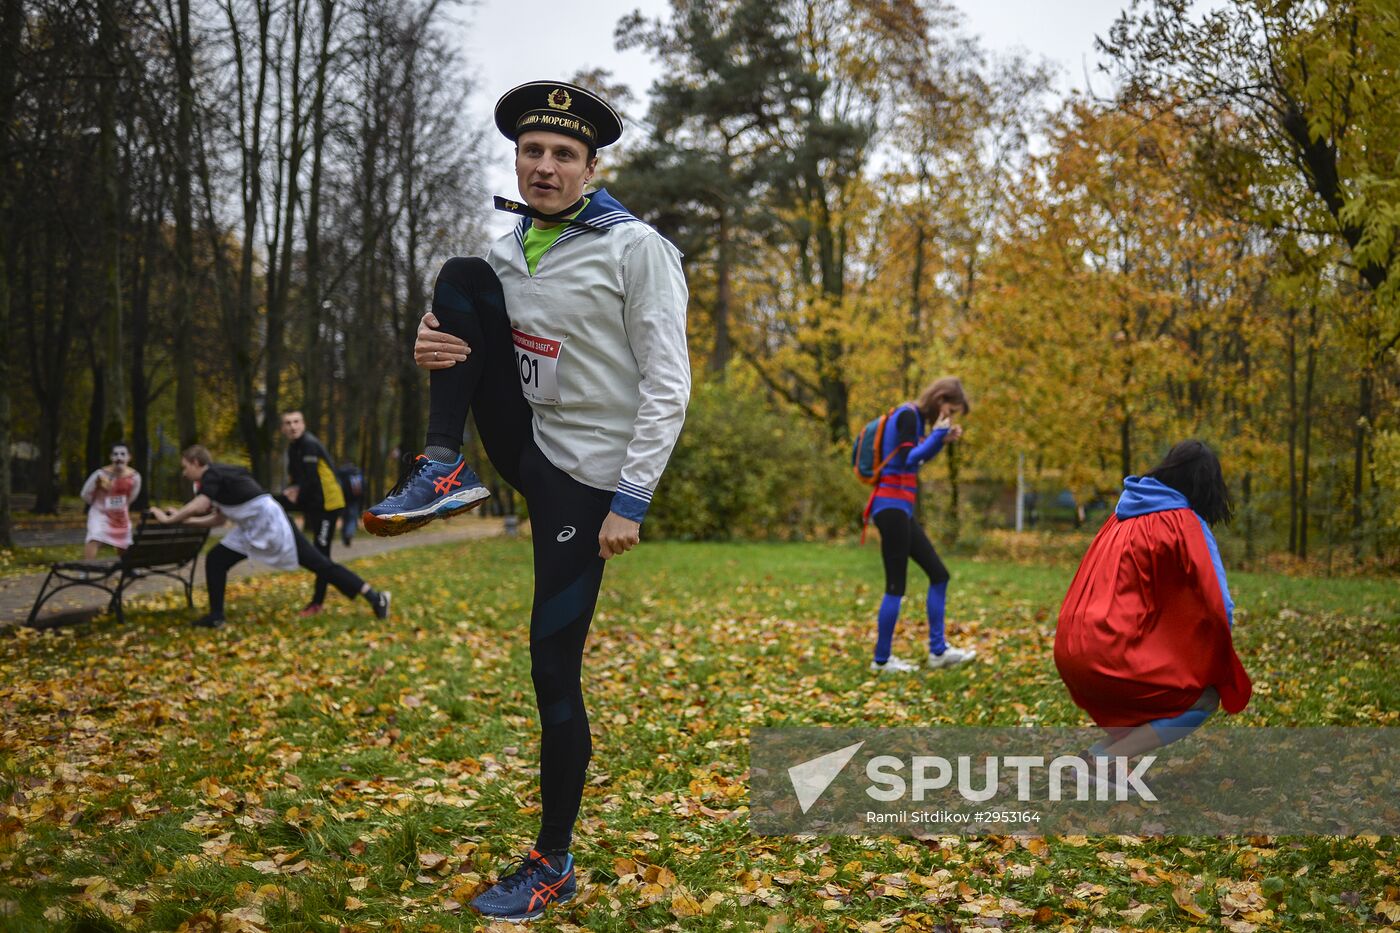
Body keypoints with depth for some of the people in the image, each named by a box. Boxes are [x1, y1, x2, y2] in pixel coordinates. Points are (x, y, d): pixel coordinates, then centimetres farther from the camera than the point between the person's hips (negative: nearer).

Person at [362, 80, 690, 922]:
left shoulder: (635, 249, -14)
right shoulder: (510, 249, 6)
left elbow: (667, 385, -16)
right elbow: (476, 337, 14)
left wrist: (631, 502, -21)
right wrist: (435, 348, -11)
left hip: (586, 475, -6)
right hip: (524, 443, 6)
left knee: (554, 669, -5)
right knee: (462, 275, -10)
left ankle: (554, 864, 12)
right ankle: (444, 473, -10)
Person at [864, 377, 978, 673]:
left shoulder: (915, 417, 15)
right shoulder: (908, 416, -13)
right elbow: (907, 460, -24)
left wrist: (943, 440, 13)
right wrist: (937, 433, -15)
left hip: (900, 508, 10)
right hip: (892, 506, -10)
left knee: (939, 574, 11)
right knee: (896, 585, -4)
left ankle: (938, 650, 16)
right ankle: (881, 659, 4)